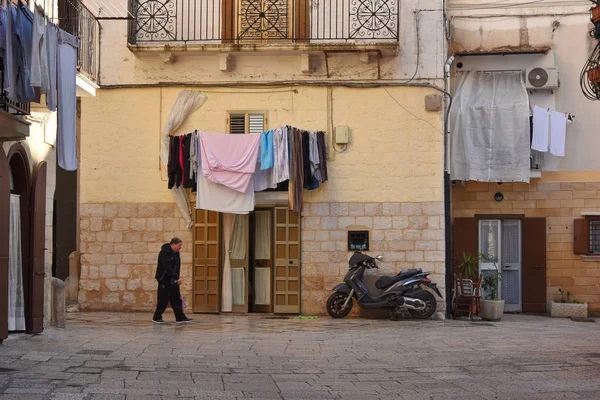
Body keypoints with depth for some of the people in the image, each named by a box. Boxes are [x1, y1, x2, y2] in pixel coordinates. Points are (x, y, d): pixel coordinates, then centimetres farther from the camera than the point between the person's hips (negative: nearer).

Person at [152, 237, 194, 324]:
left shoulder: (176, 253, 12)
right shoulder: (165, 252, -17)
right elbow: (167, 267, -26)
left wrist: (177, 278, 10)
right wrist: (177, 277, -28)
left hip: (173, 281, 9)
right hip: (165, 280, -9)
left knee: (177, 300, 7)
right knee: (163, 300, -3)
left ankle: (180, 318, 8)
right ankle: (156, 318, 9)